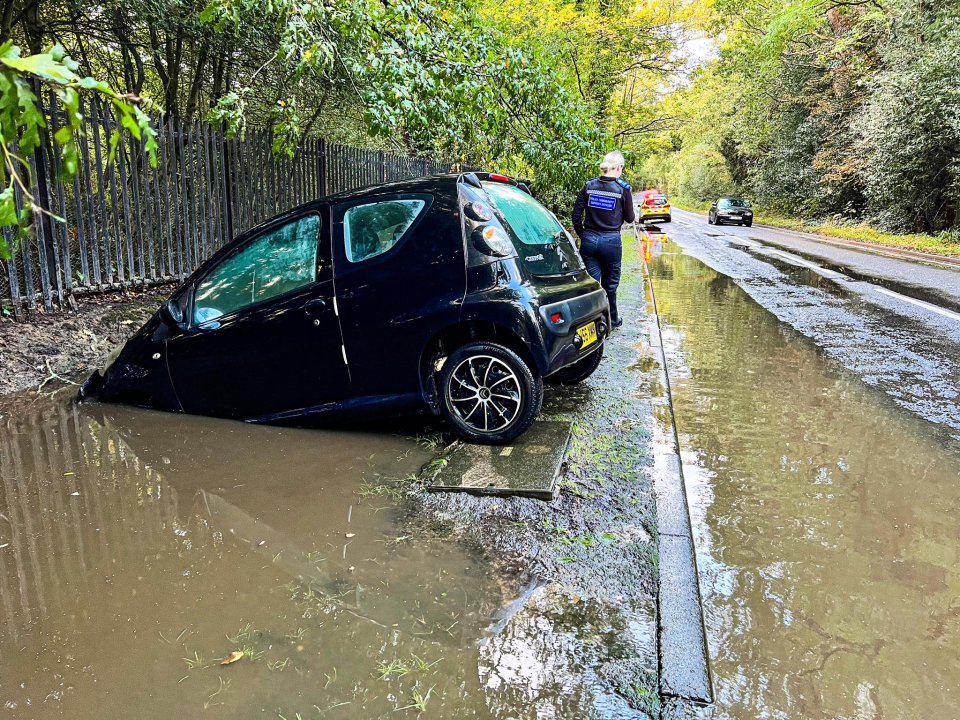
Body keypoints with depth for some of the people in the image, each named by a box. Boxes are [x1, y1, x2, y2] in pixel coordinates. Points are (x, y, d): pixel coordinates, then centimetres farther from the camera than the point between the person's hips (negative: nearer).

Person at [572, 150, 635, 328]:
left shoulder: (589, 185, 2)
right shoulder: (623, 188, -6)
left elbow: (576, 213, 1)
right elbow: (629, 218, 1)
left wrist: (582, 235, 11)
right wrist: (634, 216, 24)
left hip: (589, 239, 2)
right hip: (611, 241, -2)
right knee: (610, 283, 14)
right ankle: (612, 319, 30)